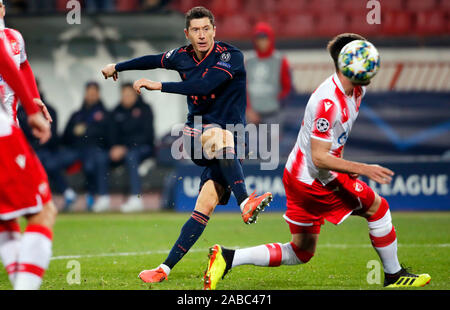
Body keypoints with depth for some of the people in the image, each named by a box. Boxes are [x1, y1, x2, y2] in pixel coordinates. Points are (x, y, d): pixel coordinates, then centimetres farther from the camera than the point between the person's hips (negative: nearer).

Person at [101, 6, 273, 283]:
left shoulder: (231, 56, -10)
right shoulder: (183, 57, 6)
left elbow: (204, 86, -24)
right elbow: (154, 61, 27)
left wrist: (159, 86, -25)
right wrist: (117, 67, 43)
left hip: (227, 144, -2)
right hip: (194, 134, 2)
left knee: (206, 205, -16)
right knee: (220, 136, -36)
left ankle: (167, 267, -14)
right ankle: (245, 202, -51)